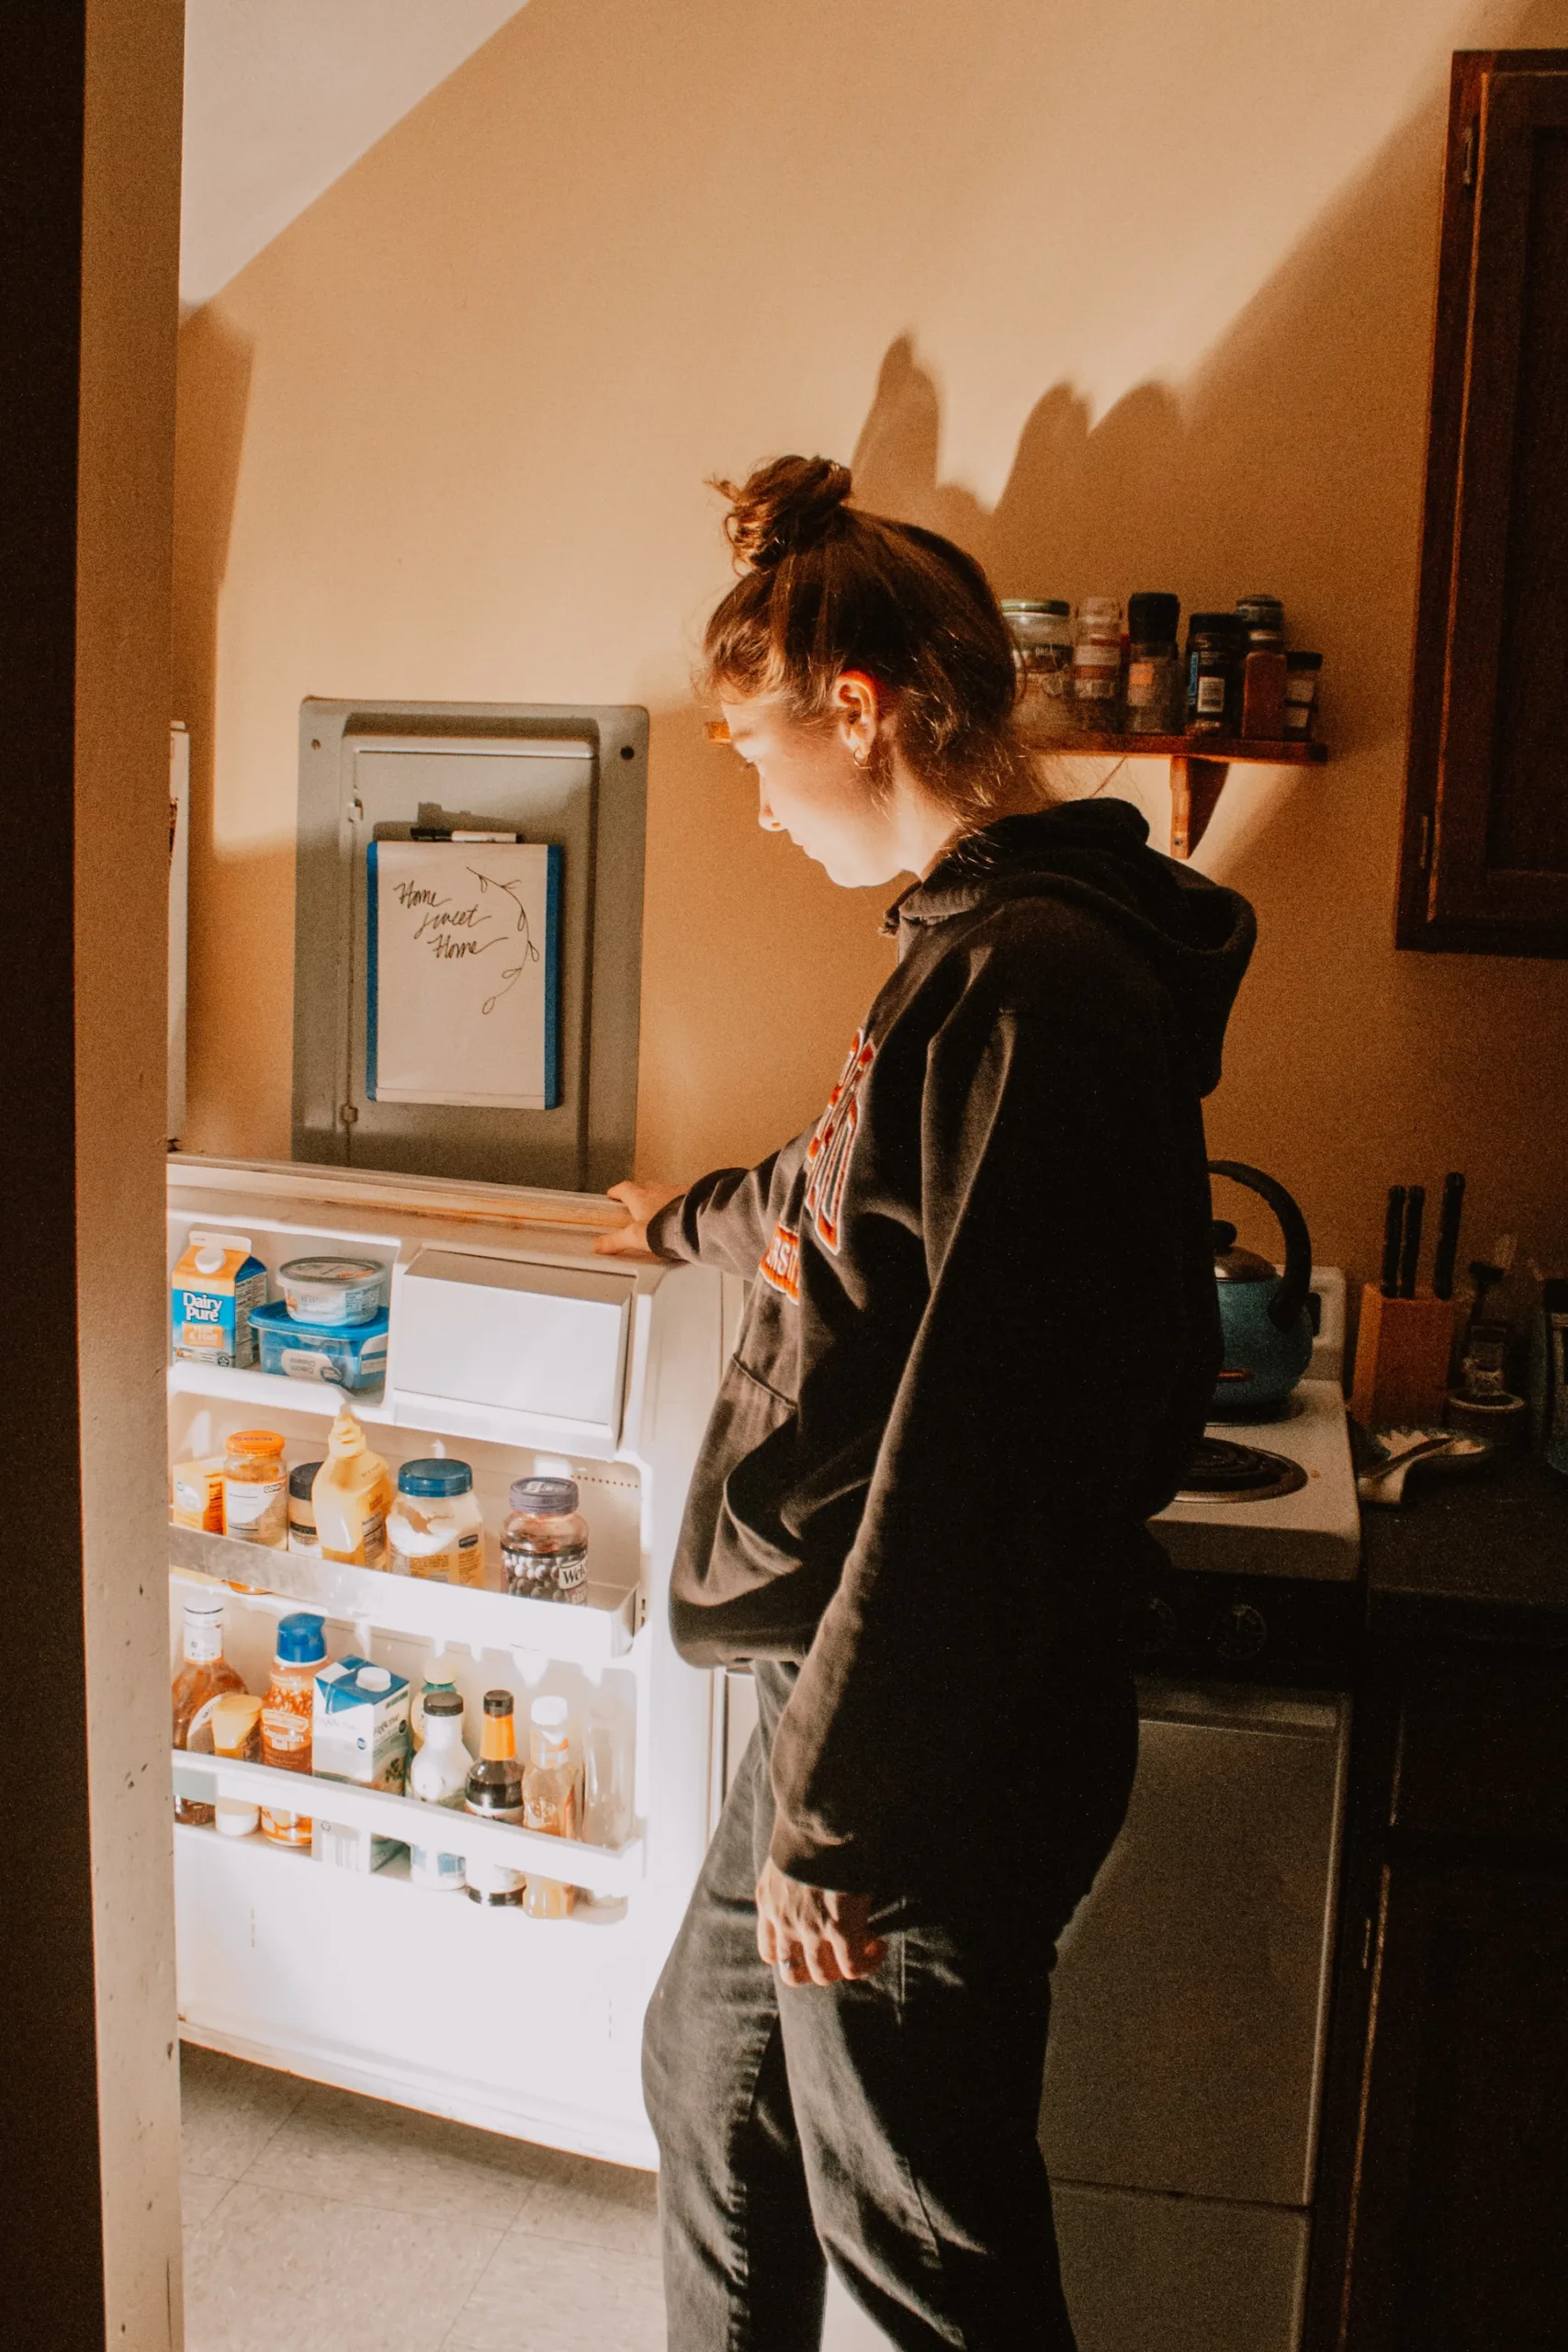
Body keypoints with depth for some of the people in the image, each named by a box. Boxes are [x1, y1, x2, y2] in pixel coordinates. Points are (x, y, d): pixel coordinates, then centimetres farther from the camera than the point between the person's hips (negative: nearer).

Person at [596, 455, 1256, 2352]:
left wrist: (840, 1812, -21)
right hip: (851, 1698, 10)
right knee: (706, 2073, 26)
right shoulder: (992, 943, 9)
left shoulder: (1027, 986, -24)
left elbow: (975, 1448, -28)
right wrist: (699, 1217, 48)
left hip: (935, 1766, -10)